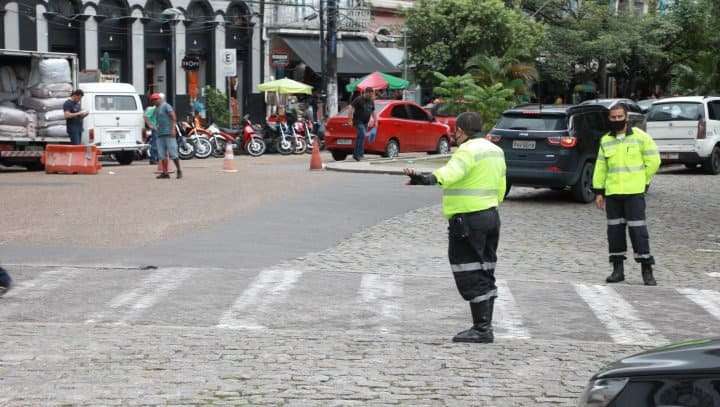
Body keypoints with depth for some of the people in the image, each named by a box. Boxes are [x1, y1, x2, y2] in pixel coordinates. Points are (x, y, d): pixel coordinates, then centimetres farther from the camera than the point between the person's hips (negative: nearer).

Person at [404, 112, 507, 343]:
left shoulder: (469, 150, -15)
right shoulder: (495, 150, 14)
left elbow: (453, 171, -35)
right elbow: (500, 187, 19)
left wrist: (430, 179, -51)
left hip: (467, 219, -10)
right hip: (491, 216, 10)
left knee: (470, 277, -5)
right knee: (485, 274, 14)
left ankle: (481, 329, -4)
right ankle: (485, 327, 18)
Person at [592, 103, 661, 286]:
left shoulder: (640, 137, -2)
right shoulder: (605, 141, 10)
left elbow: (653, 161, 2)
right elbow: (600, 167, 12)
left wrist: (643, 181, 3)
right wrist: (599, 191, 8)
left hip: (634, 193, -4)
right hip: (612, 193, 4)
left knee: (638, 230, -8)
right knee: (614, 230, 7)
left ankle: (647, 270, -2)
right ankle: (617, 269, 16)